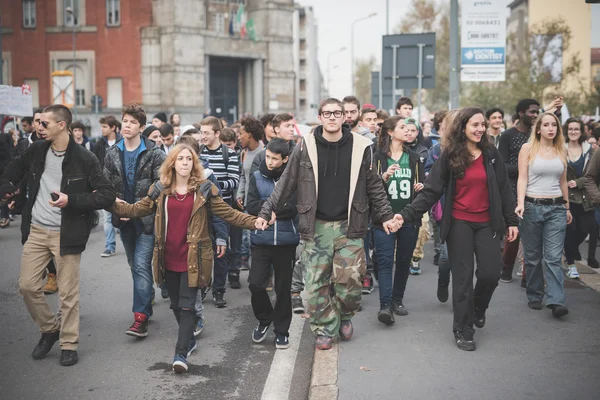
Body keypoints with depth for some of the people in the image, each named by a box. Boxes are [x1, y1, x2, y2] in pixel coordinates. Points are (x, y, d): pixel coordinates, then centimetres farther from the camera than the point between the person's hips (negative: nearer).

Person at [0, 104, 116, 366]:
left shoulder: (84, 159, -11)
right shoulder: (36, 151, 4)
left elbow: (107, 196, -13)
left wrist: (71, 200, -22)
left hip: (66, 234, -5)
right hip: (36, 230, 5)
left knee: (68, 293, 2)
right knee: (27, 285, 5)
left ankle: (69, 344, 18)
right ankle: (49, 329, 28)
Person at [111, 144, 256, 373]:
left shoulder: (204, 189, -2)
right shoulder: (160, 190, 5)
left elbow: (228, 214, -3)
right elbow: (137, 210, 10)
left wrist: (256, 222, -14)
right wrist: (111, 203, 0)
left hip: (193, 258, -3)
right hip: (169, 258, 4)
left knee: (187, 306, -7)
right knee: (176, 305, 15)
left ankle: (181, 353, -5)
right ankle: (189, 340, 35)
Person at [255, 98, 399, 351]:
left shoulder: (360, 146, 1)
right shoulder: (305, 147, -1)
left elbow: (374, 186, 8)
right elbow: (286, 184, 2)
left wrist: (386, 216, 4)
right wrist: (266, 212, -4)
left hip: (349, 226, 0)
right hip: (316, 226, 0)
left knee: (349, 279, -2)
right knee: (316, 282, 1)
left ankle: (344, 316, 27)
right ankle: (324, 329, 18)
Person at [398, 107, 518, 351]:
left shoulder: (491, 154, 3)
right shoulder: (449, 157, -4)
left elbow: (503, 190, 7)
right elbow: (431, 191, -7)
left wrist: (511, 220, 4)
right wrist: (407, 214, -16)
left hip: (487, 223, 2)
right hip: (459, 224, -2)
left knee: (491, 273, -5)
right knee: (463, 277, 2)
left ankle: (478, 307, 28)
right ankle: (463, 331, 13)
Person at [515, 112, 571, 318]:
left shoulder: (561, 150, 10)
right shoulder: (528, 148, 0)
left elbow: (563, 181, 17)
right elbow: (522, 178, -6)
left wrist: (567, 207, 19)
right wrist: (520, 204, -18)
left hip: (556, 208, 2)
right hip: (532, 206, -2)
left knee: (554, 257, -6)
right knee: (533, 256, 7)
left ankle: (556, 301, -10)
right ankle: (534, 297, 19)